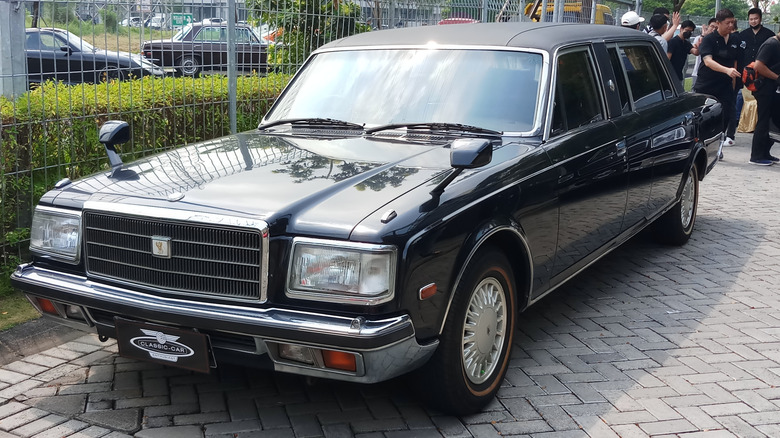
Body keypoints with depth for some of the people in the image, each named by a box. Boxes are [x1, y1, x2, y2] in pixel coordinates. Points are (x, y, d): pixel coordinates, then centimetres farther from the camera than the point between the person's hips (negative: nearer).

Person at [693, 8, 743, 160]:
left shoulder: (735, 40, 7)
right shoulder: (709, 39, -9)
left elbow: (735, 62, 17)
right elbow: (708, 61, -24)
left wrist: (733, 84, 13)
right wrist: (727, 70, -38)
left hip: (725, 87, 4)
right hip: (705, 86, -4)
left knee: (725, 117, -2)